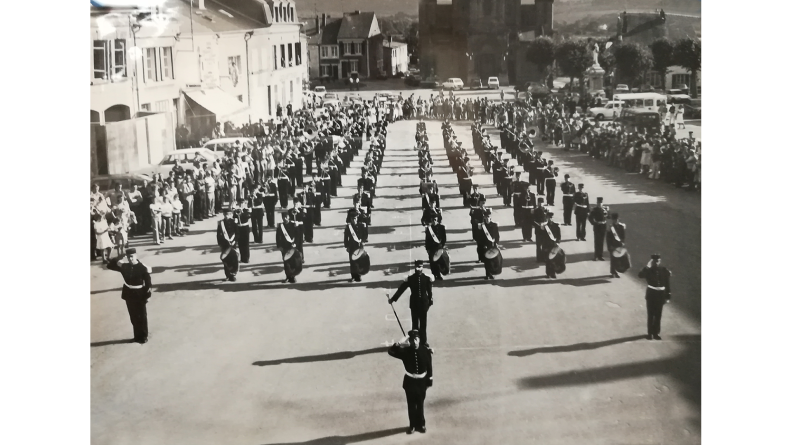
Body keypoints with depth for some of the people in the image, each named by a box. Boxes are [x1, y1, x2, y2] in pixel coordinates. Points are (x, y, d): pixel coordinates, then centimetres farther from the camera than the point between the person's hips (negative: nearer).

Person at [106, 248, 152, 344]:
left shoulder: (143, 268, -16)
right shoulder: (124, 266, -3)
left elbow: (148, 283, -12)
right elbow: (110, 266, 2)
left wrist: (147, 296, -12)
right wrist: (118, 258, -13)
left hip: (140, 295, -4)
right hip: (129, 294, 4)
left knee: (141, 316, 8)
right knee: (133, 316, 13)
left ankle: (144, 336, 22)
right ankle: (137, 336, 26)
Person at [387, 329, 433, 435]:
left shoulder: (426, 350, -12)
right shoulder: (405, 351, -14)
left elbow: (429, 367, -3)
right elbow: (390, 351, -23)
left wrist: (429, 381, 0)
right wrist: (400, 343, -34)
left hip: (422, 381, 0)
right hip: (410, 381, 0)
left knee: (420, 404, 15)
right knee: (411, 404, 12)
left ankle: (421, 424, 32)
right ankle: (413, 425, 27)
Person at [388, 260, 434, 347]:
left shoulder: (427, 278, -6)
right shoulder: (410, 279, -7)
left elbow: (429, 291, 1)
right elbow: (401, 289, -7)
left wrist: (430, 301, 2)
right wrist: (393, 299, -8)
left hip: (424, 303, 0)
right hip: (414, 304, 0)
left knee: (423, 323, 10)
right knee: (415, 323, 7)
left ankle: (423, 340, 22)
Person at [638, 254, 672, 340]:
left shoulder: (664, 271, -4)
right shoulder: (649, 270, -6)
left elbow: (668, 284, 0)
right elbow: (640, 275, -25)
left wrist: (668, 297, -2)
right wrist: (647, 267, -29)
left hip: (660, 294, 1)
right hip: (651, 293, -1)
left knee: (658, 314, 7)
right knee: (650, 314, 4)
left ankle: (656, 333, 18)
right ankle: (650, 333, 13)